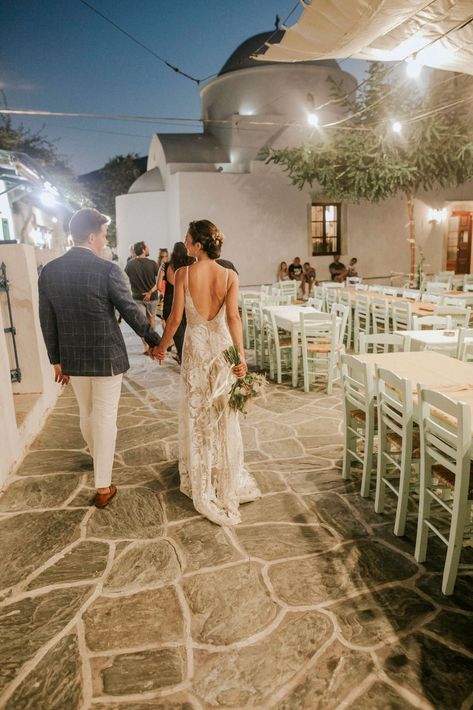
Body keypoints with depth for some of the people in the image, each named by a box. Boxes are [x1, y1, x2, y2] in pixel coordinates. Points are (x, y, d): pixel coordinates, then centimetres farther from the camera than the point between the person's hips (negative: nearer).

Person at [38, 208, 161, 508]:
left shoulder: (49, 271, -1)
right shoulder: (108, 270, -17)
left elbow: (47, 321, 4)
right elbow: (132, 312, -11)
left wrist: (57, 359, 14)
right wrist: (155, 342, 3)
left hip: (72, 359, 5)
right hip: (107, 357, -5)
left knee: (87, 414, 23)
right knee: (105, 418, 5)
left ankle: (99, 458, 50)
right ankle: (103, 487, 13)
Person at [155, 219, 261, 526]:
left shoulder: (184, 273, -12)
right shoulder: (230, 276, -7)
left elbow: (175, 318, -10)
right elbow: (233, 317, -19)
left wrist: (163, 345, 5)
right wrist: (241, 354, -22)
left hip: (196, 346, -1)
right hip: (222, 346, 2)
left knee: (197, 413, 14)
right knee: (224, 413, 17)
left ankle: (202, 483, 29)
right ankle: (226, 479, 31)